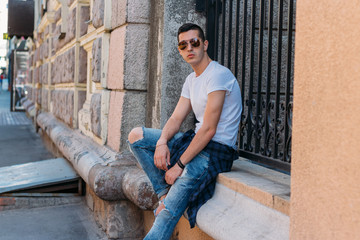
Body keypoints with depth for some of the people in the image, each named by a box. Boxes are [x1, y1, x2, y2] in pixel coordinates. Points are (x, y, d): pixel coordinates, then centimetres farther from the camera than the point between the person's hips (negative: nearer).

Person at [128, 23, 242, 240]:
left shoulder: (218, 75, -15)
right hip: (196, 140, 9)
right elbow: (176, 118, 10)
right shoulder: (191, 79, 14)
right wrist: (162, 142, -12)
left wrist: (179, 165, -20)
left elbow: (209, 129, -21)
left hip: (218, 149, -9)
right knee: (136, 136, 2)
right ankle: (164, 192, -5)